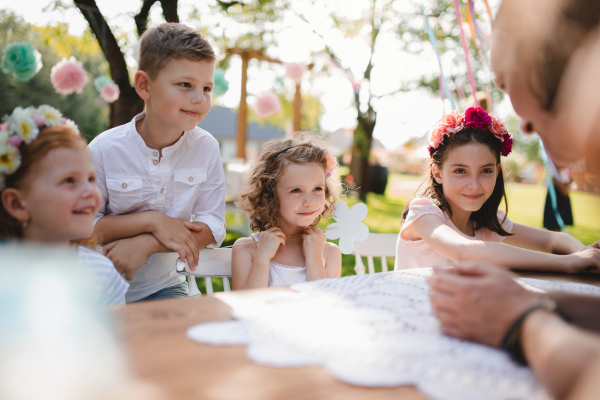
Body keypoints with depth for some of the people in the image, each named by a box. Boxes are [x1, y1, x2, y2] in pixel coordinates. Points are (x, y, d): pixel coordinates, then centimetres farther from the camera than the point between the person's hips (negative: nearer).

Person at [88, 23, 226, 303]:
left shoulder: (206, 147, -9)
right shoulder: (104, 150, -14)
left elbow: (213, 227, -10)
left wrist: (146, 244, -23)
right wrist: (152, 221, -23)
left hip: (161, 286, 2)